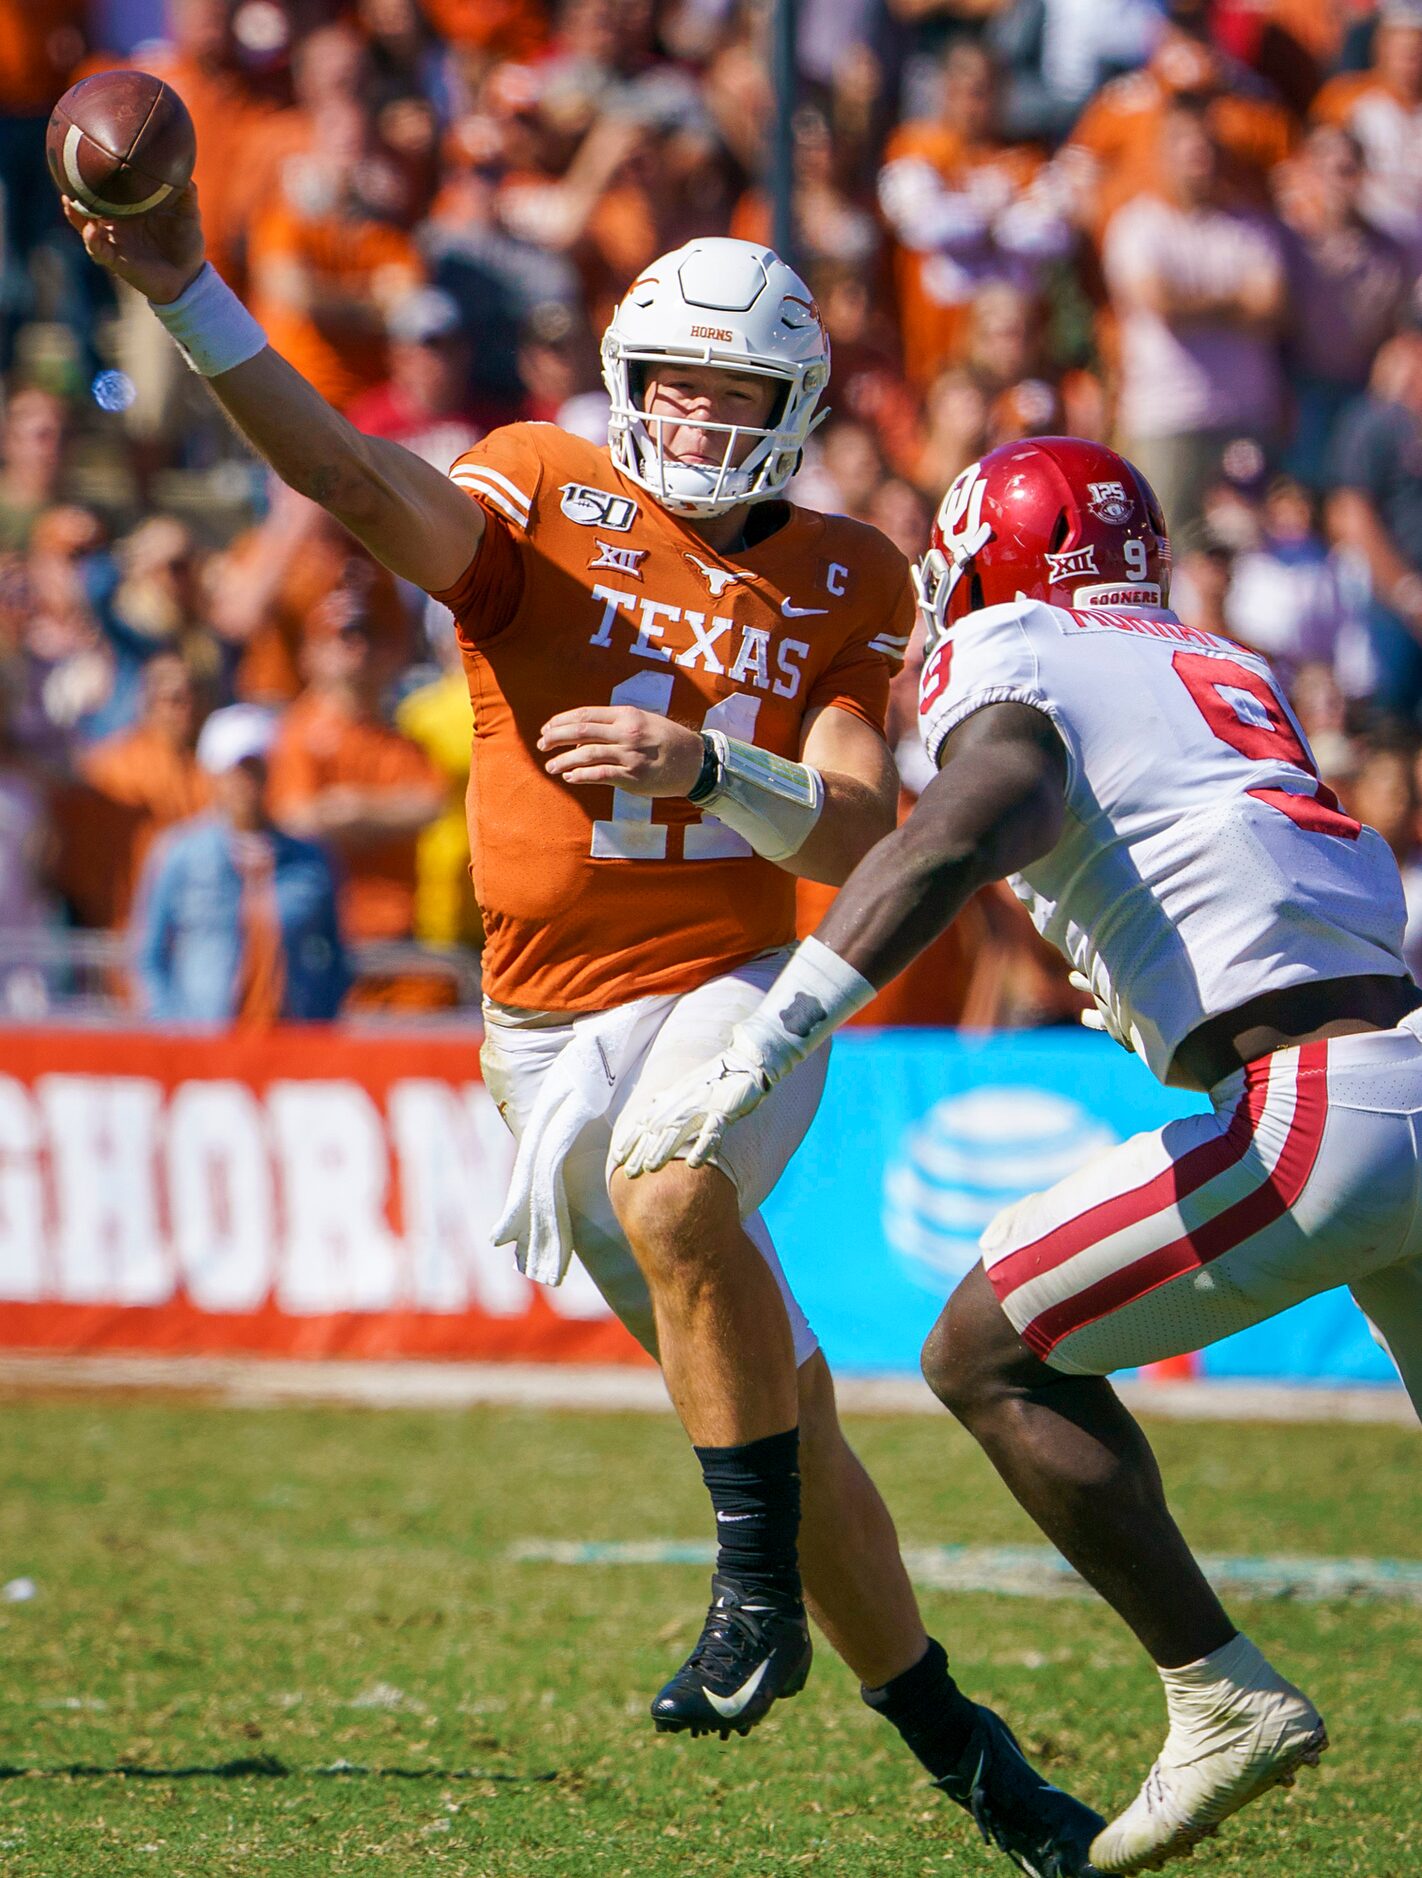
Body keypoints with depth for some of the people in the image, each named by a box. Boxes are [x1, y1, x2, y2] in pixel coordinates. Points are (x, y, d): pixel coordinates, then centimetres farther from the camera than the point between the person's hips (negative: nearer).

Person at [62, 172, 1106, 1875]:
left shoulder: (840, 586, 2)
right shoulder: (542, 499, -4)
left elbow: (858, 836, -8)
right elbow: (354, 476, -24)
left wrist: (705, 763, -27)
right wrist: (187, 299, -40)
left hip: (734, 995, -1)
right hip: (556, 1031, 1)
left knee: (674, 1192, -36)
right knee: (772, 1407, 7)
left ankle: (761, 1592, -27)